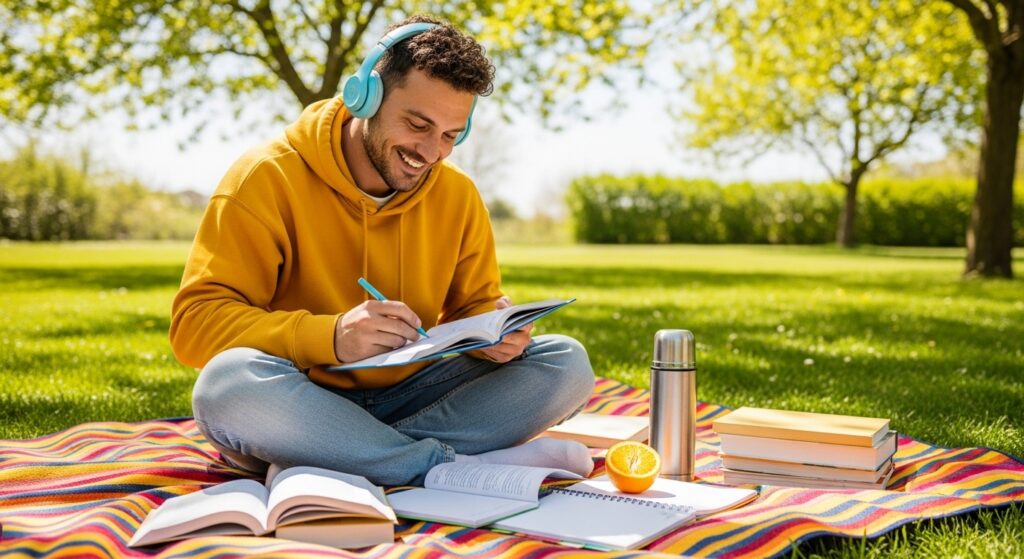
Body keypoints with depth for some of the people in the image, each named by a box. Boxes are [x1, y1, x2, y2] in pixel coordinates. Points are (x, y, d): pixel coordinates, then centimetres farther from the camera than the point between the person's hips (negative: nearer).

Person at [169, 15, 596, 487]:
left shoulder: (458, 196, 4)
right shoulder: (269, 179, -10)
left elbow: (474, 306, 12)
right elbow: (195, 322, -17)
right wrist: (330, 336, -34)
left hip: (410, 398, 5)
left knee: (565, 363, -12)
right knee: (229, 382, -37)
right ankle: (456, 466, -28)